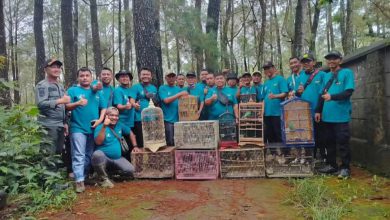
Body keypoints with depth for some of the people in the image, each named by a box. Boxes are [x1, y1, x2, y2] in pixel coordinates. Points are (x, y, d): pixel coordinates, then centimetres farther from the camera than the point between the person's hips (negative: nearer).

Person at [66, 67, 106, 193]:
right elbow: (66, 107, -7)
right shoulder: (73, 90, 2)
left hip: (94, 128, 5)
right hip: (78, 128, -4)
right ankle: (79, 181, -9)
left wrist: (100, 120, -5)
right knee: (79, 155, -8)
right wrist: (77, 103, -27)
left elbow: (103, 108, 13)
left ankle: (85, 177, 24)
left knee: (89, 155, 12)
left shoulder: (97, 92, 13)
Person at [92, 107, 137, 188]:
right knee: (97, 154, -39)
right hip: (104, 158, -4)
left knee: (130, 170, -19)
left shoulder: (120, 125, 7)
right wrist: (104, 127, -31)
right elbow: (98, 142, -26)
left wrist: (135, 146, 16)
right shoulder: (100, 127, -9)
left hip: (117, 158, 4)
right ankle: (103, 178, -14)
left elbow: (130, 133, 22)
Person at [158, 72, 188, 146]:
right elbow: (166, 100, -13)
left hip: (178, 119, 4)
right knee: (170, 143, -3)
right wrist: (179, 94, -15)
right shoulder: (162, 88, 1)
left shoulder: (178, 89, 14)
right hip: (168, 119, -4)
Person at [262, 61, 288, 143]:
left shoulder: (280, 79, -1)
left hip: (277, 112, -7)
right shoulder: (266, 83, 18)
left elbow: (285, 93, -11)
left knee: (279, 136, -3)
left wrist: (275, 96, -27)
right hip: (267, 113, 7)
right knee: (269, 135, 10)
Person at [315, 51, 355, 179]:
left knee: (342, 143, -2)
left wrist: (332, 97, -26)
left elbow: (348, 92, -13)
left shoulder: (347, 73, -2)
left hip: (341, 115, -6)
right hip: (327, 115, 6)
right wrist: (318, 111, 13)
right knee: (329, 142, 13)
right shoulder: (326, 76, 15)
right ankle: (331, 165, 24)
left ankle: (345, 168, 8)